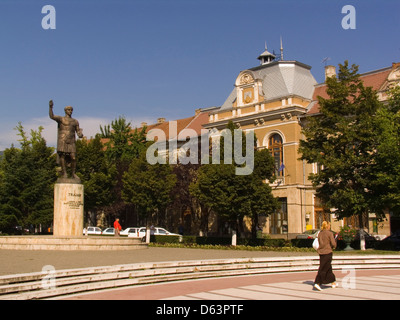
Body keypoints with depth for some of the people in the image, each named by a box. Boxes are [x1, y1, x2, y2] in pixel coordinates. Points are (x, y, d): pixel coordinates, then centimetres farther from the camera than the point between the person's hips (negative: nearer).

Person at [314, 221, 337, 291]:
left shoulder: (320, 234, 9)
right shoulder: (329, 233, -9)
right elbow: (333, 244, -12)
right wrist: (333, 246, 10)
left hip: (321, 252, 6)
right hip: (328, 252, -6)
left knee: (328, 268, 15)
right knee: (323, 269, -2)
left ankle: (333, 283, 18)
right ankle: (317, 283, -3)